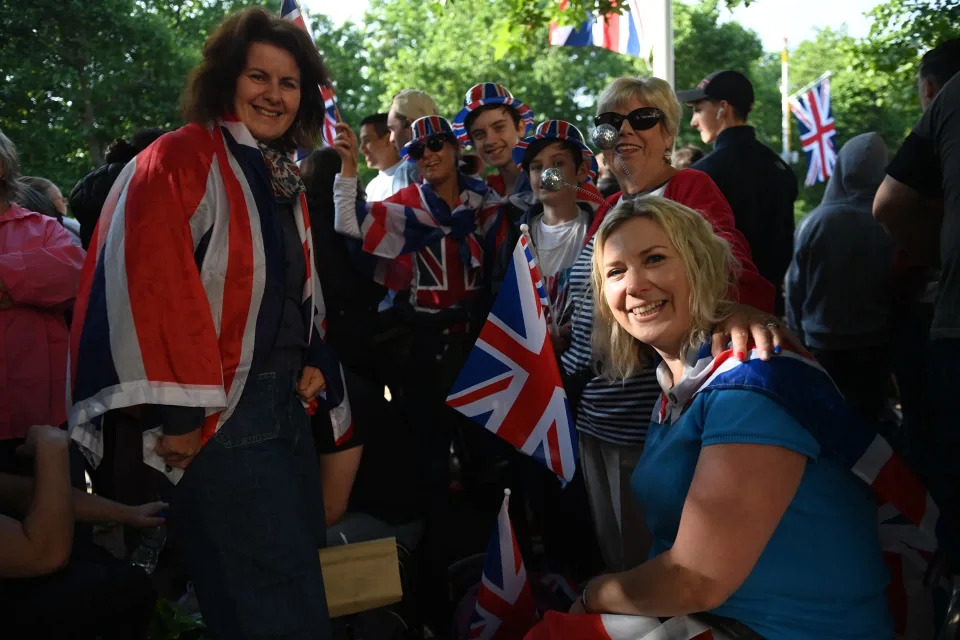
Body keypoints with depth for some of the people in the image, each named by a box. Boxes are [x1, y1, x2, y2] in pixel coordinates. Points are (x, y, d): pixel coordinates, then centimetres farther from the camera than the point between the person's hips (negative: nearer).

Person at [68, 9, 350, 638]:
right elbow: (155, 289, -18)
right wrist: (179, 415, -20)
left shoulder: (284, 178, 15)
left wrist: (315, 360, 6)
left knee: (300, 577, 15)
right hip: (220, 412, -8)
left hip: (287, 403, 9)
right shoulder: (179, 160, -10)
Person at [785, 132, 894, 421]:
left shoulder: (814, 222, -11)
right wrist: (892, 335, 14)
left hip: (820, 343, 0)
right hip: (874, 344, 0)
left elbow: (795, 289, -3)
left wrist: (798, 337, 10)